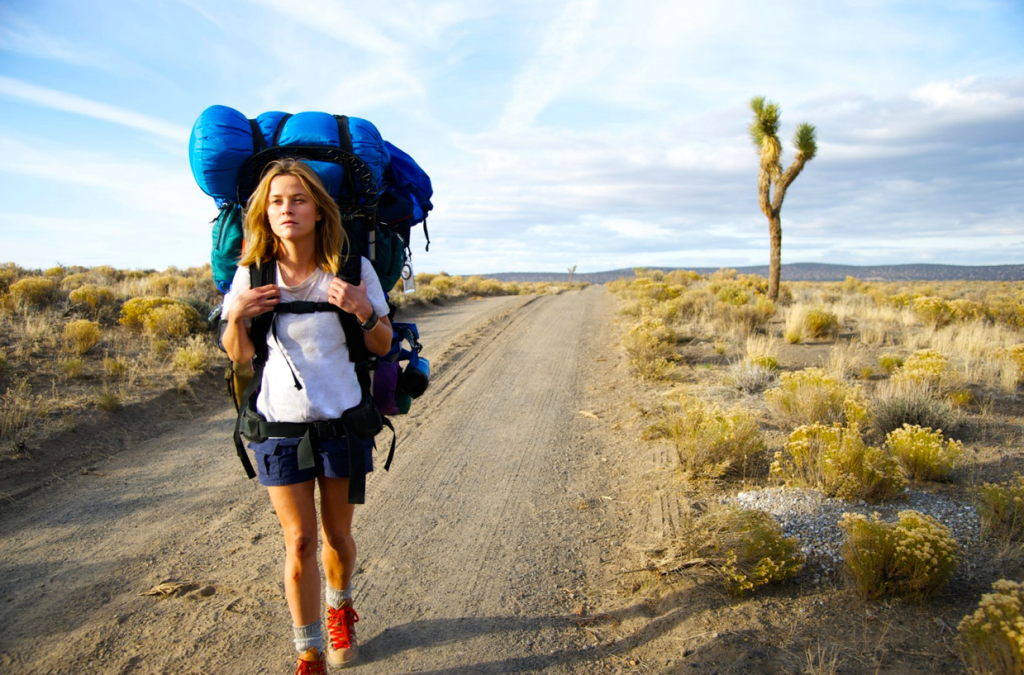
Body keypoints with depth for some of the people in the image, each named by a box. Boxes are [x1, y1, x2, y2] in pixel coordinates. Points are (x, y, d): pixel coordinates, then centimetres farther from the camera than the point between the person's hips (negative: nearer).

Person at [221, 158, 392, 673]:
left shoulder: (352, 268, -10)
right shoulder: (251, 273, -6)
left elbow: (383, 346, -3)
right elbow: (240, 356, 3)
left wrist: (364, 311, -24)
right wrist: (235, 317, -18)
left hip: (342, 418, 0)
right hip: (279, 423, 0)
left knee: (337, 534, 14)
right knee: (299, 542, 5)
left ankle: (340, 609, 46)